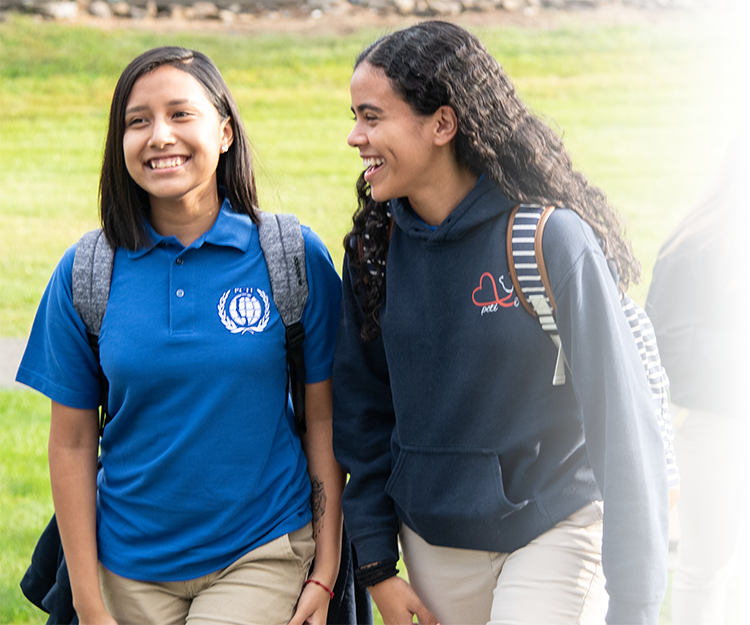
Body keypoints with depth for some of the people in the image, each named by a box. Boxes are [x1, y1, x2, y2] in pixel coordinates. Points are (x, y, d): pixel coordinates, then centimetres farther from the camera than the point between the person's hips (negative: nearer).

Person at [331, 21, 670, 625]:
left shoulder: (554, 240, -16)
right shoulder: (374, 247, 0)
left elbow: (623, 421, -15)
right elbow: (362, 410, 9)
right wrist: (376, 562, 3)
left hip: (554, 529, -5)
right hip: (434, 541, 5)